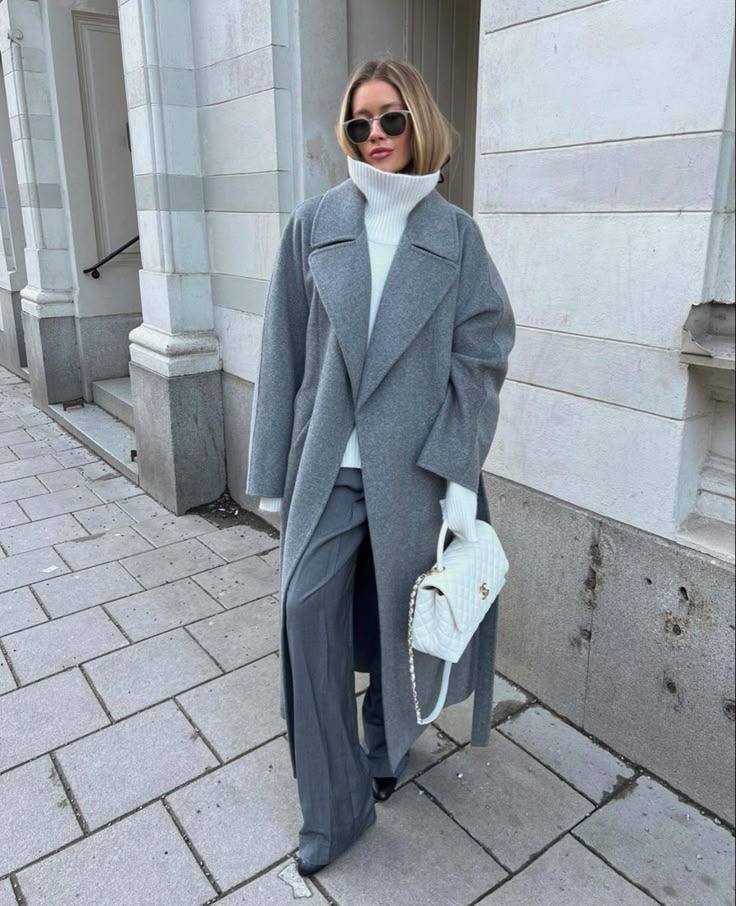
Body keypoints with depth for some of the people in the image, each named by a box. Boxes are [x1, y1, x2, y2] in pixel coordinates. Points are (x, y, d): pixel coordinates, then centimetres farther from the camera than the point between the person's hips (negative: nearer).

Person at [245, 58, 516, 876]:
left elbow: (482, 357, -1)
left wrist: (461, 474, -9)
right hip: (328, 461, 1)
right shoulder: (314, 224, 3)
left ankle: (388, 742, 42)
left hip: (415, 464, 0)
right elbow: (284, 352, 3)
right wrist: (271, 469, 3)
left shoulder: (454, 235, 1)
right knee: (308, 609, -7)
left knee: (396, 616, 12)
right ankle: (333, 804, 14)